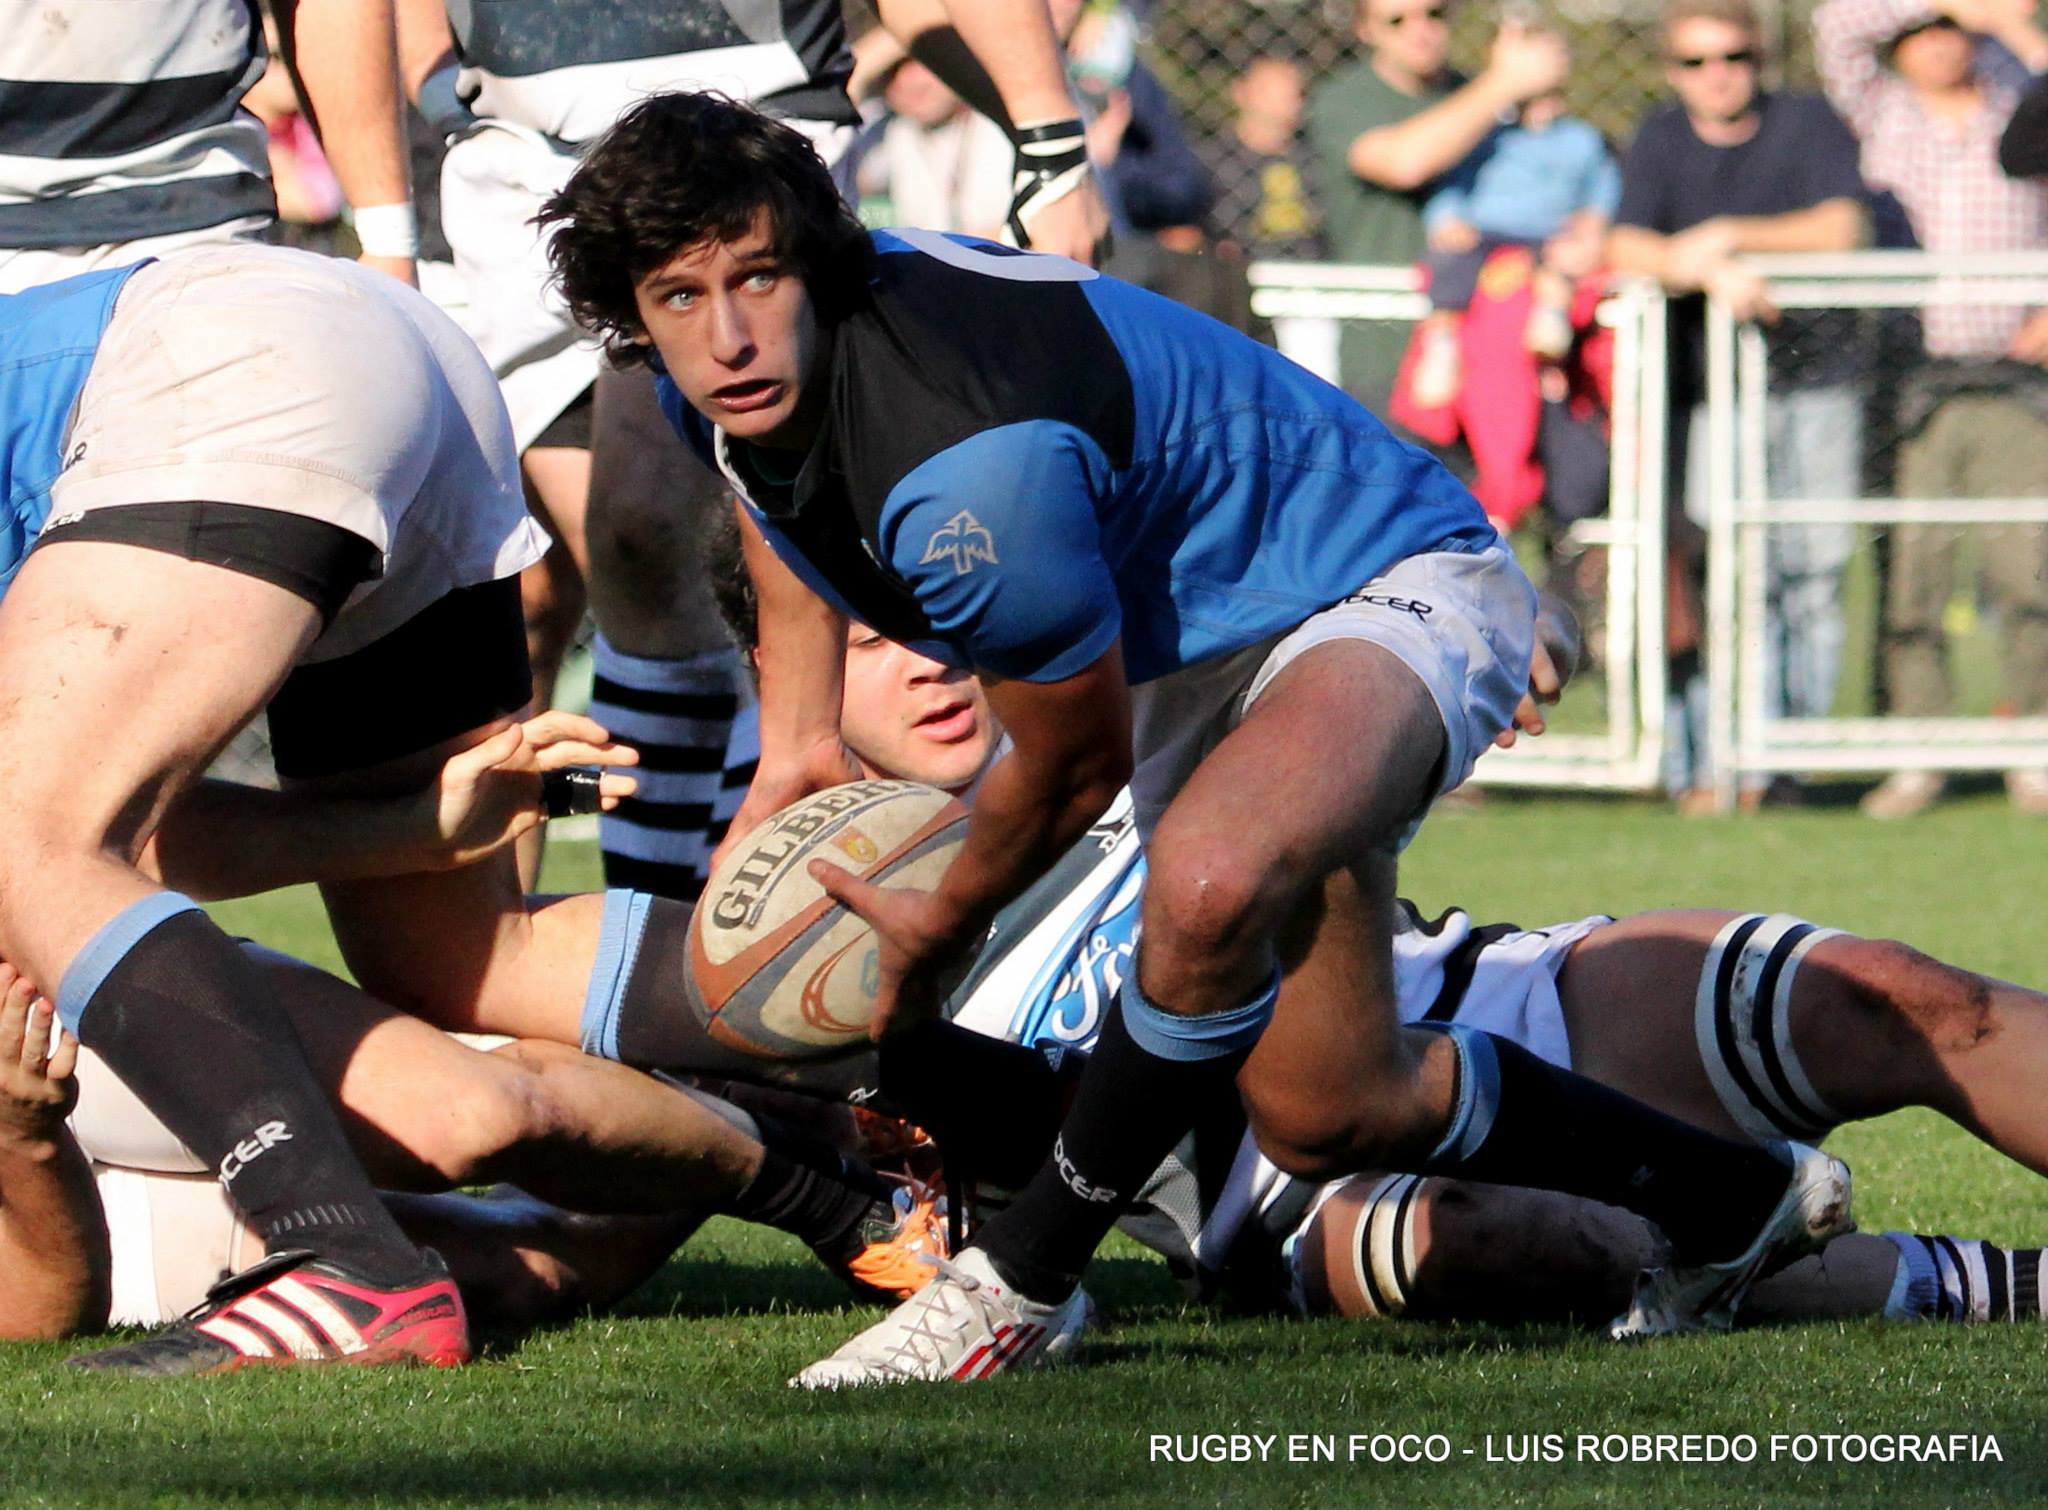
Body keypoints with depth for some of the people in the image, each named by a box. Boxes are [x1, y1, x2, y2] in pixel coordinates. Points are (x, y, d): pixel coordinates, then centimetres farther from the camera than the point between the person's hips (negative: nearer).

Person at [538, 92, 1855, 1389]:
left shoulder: (967, 475, -39)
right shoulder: (737, 378, -12)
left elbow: (1079, 762, -20)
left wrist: (941, 929, -2)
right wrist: (794, 744, 14)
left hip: (1395, 595, -10)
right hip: (1192, 641, 10)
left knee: (1211, 882, -42)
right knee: (1326, 1112, 13)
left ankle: (1022, 1287, -24)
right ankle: (1732, 1203, 35)